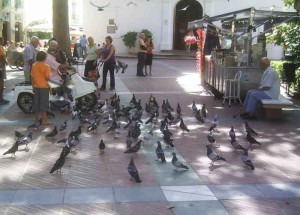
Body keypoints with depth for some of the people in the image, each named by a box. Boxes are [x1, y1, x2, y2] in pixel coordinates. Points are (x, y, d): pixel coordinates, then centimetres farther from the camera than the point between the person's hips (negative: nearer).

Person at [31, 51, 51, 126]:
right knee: (43, 103, 2)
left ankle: (36, 120, 16)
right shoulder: (46, 66, -12)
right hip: (44, 87, -4)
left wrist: (33, 86, 13)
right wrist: (49, 78, 6)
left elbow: (32, 77, 5)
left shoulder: (34, 66, 2)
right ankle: (44, 120, 6)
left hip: (36, 87, 4)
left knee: (36, 103, 11)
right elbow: (47, 78, -16)